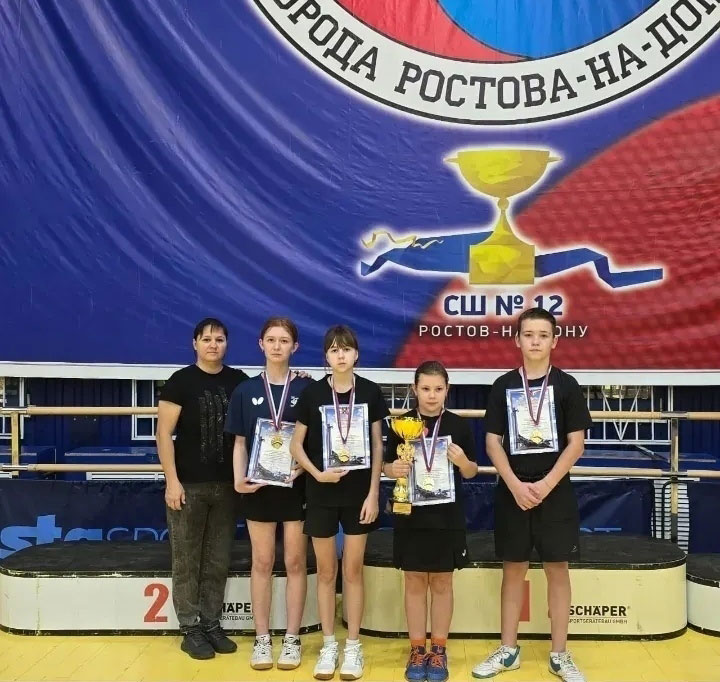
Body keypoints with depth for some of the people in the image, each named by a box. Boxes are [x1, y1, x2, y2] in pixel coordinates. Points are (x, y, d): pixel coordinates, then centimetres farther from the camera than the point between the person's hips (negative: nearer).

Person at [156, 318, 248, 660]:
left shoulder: (239, 381, 6)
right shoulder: (181, 381, -5)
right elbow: (164, 433, -9)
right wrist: (172, 480, -14)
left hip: (226, 485, 4)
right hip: (188, 486, -3)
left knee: (218, 563, 12)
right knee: (187, 563, 5)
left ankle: (212, 625, 24)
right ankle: (191, 630, 16)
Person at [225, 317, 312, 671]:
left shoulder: (307, 388, -1)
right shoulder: (246, 390, 4)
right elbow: (240, 442, 5)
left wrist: (303, 466, -16)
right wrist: (238, 478, -9)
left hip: (297, 486, -1)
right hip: (258, 487, 1)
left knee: (295, 562, 6)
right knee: (262, 562, 9)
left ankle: (292, 638, 18)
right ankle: (262, 638, 20)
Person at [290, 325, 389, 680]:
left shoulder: (370, 391, -2)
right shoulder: (312, 393, -3)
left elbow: (377, 445, 0)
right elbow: (296, 444, 1)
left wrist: (373, 493, -5)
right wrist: (316, 473, -14)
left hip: (358, 492, 0)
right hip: (321, 494, 0)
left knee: (353, 570, 7)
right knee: (326, 571, 9)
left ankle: (353, 646, 19)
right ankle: (328, 645, 22)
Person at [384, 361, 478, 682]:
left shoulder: (459, 425, -2)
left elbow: (471, 472, 4)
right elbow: (387, 466, 5)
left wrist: (463, 462, -16)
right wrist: (394, 469, -17)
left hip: (447, 517, 0)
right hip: (411, 516, 0)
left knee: (442, 584, 10)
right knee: (414, 583, 9)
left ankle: (439, 650, 23)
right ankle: (417, 650, 22)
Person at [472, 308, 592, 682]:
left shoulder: (566, 385, -2)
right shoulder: (503, 386, 1)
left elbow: (576, 443, -4)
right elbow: (493, 442, 1)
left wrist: (546, 485, -13)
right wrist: (516, 486, -11)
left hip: (555, 491, -1)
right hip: (512, 491, 1)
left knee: (557, 569, 6)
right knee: (513, 569, 9)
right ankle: (508, 650, 21)